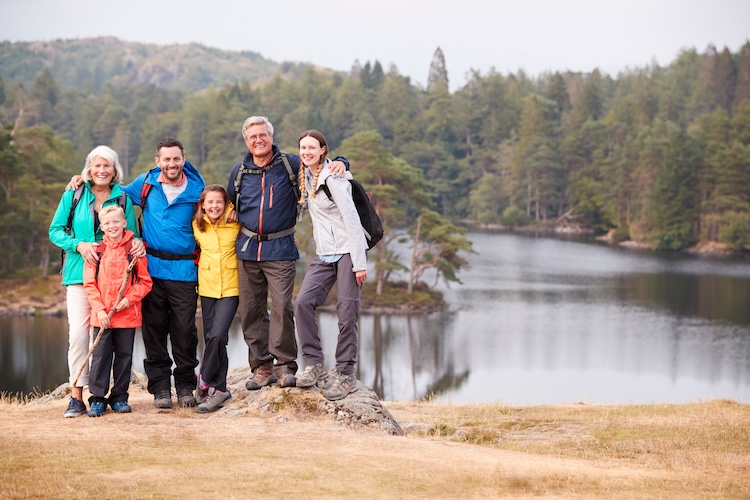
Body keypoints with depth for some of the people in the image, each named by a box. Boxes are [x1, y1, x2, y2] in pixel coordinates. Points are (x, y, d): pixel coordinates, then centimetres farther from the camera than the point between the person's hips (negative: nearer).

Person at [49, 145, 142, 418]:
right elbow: (55, 230, 5)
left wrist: (138, 244, -10)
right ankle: (76, 396, -8)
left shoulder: (123, 198, 7)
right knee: (78, 331, -12)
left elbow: (131, 236, 13)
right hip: (79, 273, -1)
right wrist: (78, 245, -12)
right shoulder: (74, 195, 4)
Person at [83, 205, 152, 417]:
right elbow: (90, 284, 2)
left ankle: (119, 397, 17)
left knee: (124, 355, 7)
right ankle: (97, 398, 7)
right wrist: (99, 309, -8)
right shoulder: (96, 250, 2)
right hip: (102, 316, 0)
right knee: (100, 355, 1)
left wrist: (129, 299, -13)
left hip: (127, 314, 0)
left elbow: (145, 282, 1)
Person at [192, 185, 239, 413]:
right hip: (207, 288, 3)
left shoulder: (236, 224, -6)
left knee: (217, 336, -17)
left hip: (231, 288, -3)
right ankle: (220, 388, 15)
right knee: (212, 338, 6)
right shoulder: (197, 226, 3)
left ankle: (204, 381, 0)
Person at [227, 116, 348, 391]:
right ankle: (262, 367, 13)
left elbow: (322, 164, 9)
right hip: (247, 250, 4)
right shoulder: (240, 171, 11)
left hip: (280, 249, -3)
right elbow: (229, 204, 28)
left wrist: (340, 163, -12)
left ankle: (285, 365, -3)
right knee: (251, 310, 4)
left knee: (281, 306, -13)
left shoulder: (290, 164, 1)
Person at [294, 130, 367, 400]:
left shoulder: (332, 177, -13)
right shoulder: (305, 175, 9)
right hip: (324, 254, 7)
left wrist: (359, 262, -18)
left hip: (347, 251, -7)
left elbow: (351, 218, -16)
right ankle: (314, 363, 0)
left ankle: (346, 375, 1)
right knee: (303, 301, -10)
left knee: (347, 312, -7)